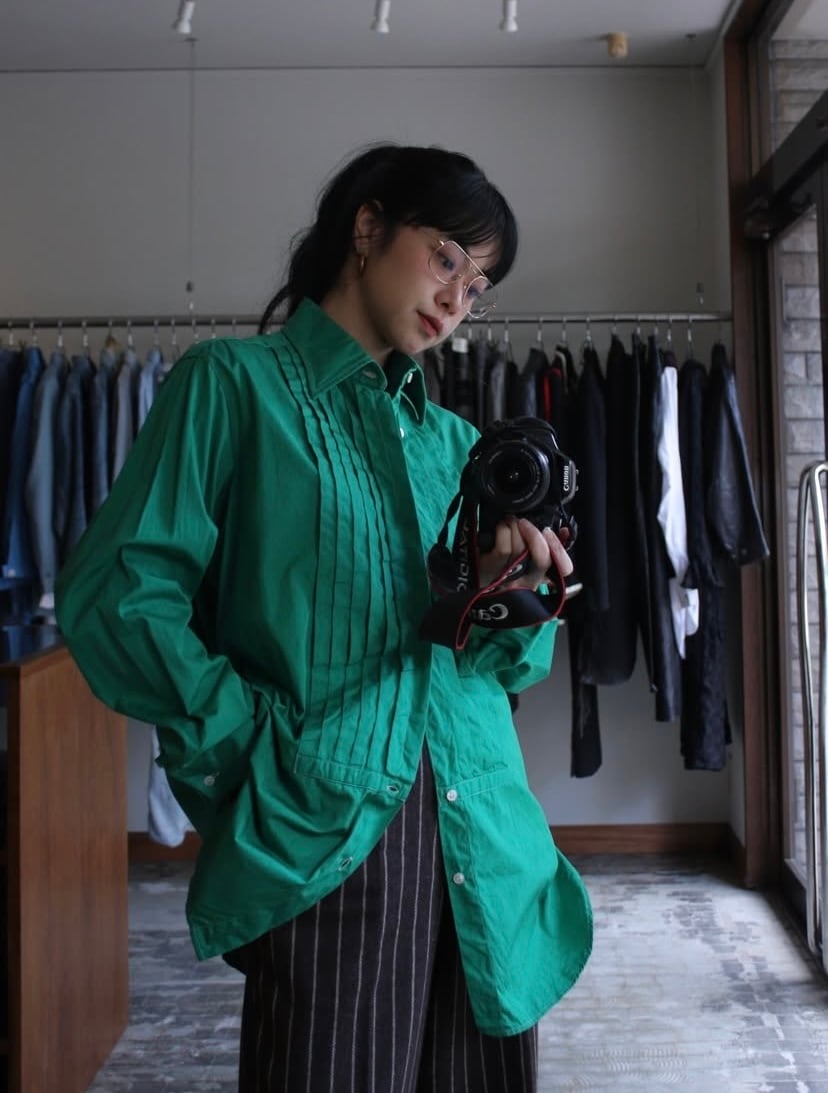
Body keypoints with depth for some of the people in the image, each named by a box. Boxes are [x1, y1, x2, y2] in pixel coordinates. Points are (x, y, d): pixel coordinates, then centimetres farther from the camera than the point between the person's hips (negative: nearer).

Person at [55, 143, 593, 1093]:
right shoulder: (235, 384, 0)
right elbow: (117, 595, -10)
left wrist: (510, 603, -6)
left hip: (482, 842, 6)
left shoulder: (452, 442, 17)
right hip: (324, 838, -5)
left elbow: (518, 664, 15)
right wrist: (252, 747, -15)